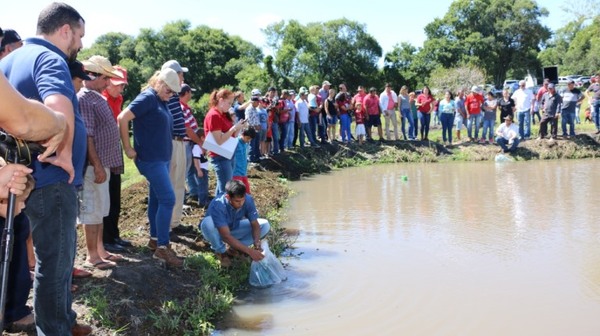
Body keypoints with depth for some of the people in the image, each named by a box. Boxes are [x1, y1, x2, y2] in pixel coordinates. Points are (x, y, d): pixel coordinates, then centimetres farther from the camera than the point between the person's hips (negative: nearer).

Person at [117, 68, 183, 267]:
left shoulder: (161, 101, 13)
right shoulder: (147, 98, -14)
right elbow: (122, 118, -21)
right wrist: (128, 149, -17)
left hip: (161, 158, 9)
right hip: (151, 159, -9)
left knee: (156, 199, 14)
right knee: (168, 199, -12)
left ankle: (154, 239, 25)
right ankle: (162, 247, -6)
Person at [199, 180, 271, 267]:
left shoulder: (248, 200, -25)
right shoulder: (218, 205, -38)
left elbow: (255, 224, -18)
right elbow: (226, 236, -41)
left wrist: (256, 242, -39)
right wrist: (249, 251, -47)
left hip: (234, 228, 4)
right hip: (217, 232, -4)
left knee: (265, 225, -14)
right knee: (207, 222, -39)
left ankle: (234, 248, -4)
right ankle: (221, 252, -11)